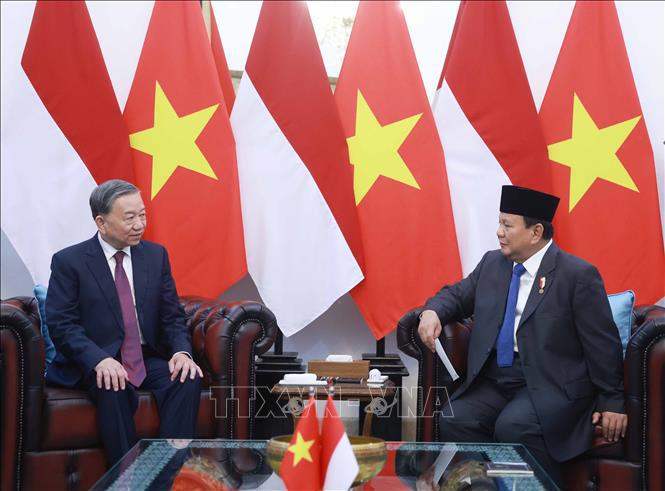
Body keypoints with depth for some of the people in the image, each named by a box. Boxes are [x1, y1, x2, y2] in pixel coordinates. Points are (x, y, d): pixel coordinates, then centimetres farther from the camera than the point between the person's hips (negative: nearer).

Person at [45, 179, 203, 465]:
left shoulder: (156, 255, 9)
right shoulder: (68, 261, -3)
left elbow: (173, 315, 9)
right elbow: (61, 325, -9)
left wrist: (182, 351, -13)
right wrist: (100, 359, -27)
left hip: (148, 360, 4)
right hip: (93, 364, -3)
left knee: (189, 380, -25)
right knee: (113, 388, -36)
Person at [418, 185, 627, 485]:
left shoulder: (578, 275, -7)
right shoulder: (493, 263, 11)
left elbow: (603, 344, -4)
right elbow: (457, 295, 21)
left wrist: (613, 401, -2)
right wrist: (432, 312, -2)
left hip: (551, 383, -5)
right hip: (494, 378, 6)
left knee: (513, 427, -32)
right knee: (454, 420, -21)